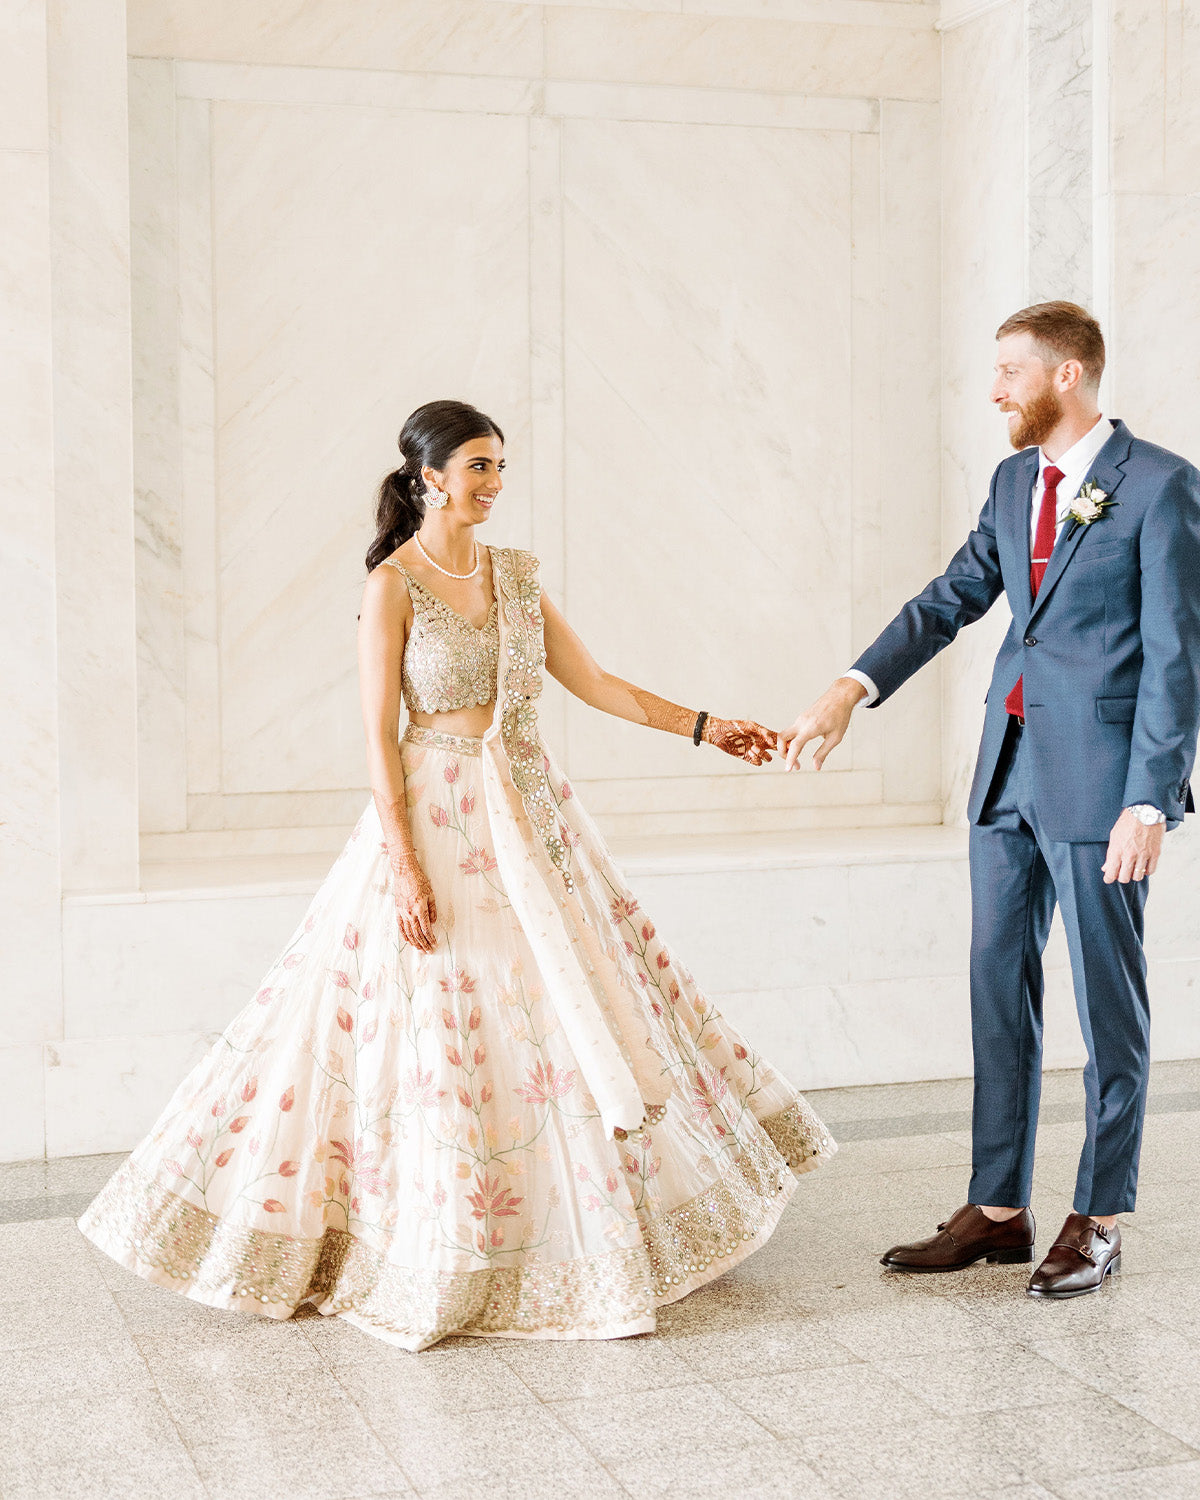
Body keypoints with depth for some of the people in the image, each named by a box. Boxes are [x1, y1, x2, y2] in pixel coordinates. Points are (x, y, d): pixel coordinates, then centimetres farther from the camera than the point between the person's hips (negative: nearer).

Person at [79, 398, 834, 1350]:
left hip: (533, 817, 6)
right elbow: (380, 735, -11)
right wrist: (404, 864, -17)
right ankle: (428, 1268, 13)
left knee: (571, 1017, 9)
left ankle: (582, 1227, 24)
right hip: (439, 820, -6)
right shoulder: (392, 587, -8)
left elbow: (590, 682, 12)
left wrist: (703, 727, 8)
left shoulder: (515, 574, 9)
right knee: (441, 1035, -2)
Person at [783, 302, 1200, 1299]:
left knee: (1108, 1000, 4)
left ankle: (1100, 1221, 16)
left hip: (1101, 771, -7)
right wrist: (850, 691, 1)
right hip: (1012, 764, 7)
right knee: (999, 986, 10)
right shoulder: (1015, 481, 12)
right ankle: (998, 1210, 19)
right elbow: (951, 599, 14)